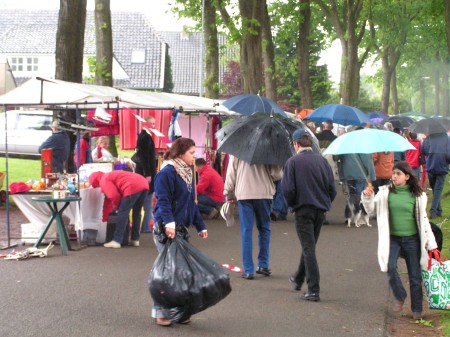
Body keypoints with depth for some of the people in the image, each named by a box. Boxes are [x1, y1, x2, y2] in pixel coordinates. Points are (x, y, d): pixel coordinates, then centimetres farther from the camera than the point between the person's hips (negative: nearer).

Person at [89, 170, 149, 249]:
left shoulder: (103, 181, 6)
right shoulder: (111, 176, 35)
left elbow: (114, 196, -5)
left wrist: (116, 206, 13)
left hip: (133, 187, -9)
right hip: (144, 183, 9)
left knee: (122, 213, -2)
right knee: (136, 213, 21)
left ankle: (117, 241, -2)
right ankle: (135, 240, 25)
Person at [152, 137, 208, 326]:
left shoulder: (187, 173, 17)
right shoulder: (167, 173, -11)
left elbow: (191, 203, 24)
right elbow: (163, 201, -19)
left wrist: (200, 226, 23)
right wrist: (168, 222, -32)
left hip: (181, 228, 9)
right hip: (166, 229, -9)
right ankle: (160, 312, 2)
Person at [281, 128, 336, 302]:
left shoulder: (293, 162, -9)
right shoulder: (322, 160, 4)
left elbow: (288, 189, -12)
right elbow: (332, 188, 3)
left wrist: (291, 204, 6)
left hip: (303, 210, -5)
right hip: (321, 210, 5)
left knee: (308, 248, -3)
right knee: (309, 246, 20)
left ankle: (314, 290, -8)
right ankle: (298, 279, 39)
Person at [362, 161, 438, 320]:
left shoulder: (417, 195, -2)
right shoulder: (385, 192, 0)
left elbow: (423, 219, 3)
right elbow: (371, 208, -2)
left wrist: (431, 243, 2)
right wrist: (367, 197, -23)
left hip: (412, 238, 0)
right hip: (392, 238, 0)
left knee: (415, 275, 4)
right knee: (390, 267, -20)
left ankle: (417, 310, 18)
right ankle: (399, 297, 6)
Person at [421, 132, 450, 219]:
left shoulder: (428, 138, -3)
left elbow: (423, 151, -3)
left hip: (430, 168, 2)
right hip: (442, 168, -2)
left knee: (435, 189, 16)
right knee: (438, 190, 3)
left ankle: (438, 210, 21)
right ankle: (433, 211, -6)